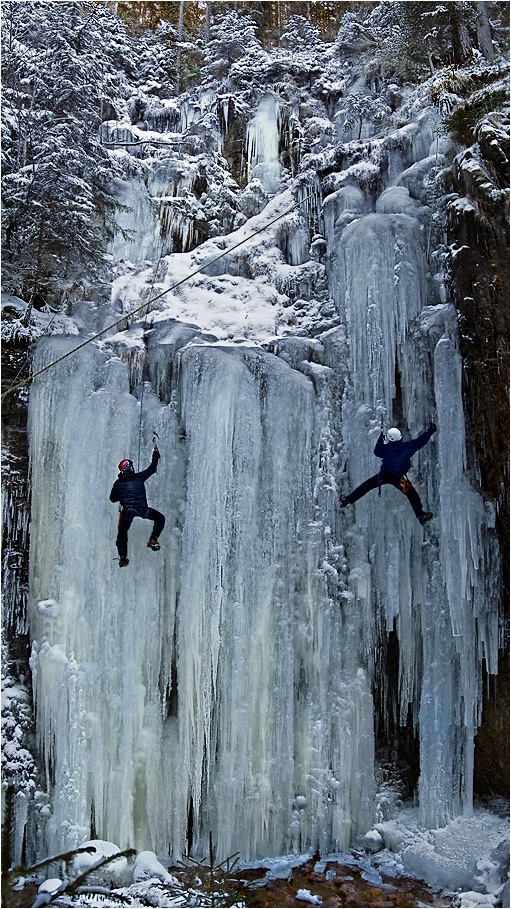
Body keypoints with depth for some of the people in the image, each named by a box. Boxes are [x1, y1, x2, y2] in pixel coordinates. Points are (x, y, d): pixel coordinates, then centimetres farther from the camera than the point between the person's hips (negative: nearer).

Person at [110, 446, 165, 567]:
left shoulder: (118, 483, 10)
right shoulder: (139, 477, 6)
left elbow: (113, 498, 20)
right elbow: (152, 469, 21)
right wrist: (156, 457, 37)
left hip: (126, 511, 2)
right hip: (141, 509, -2)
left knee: (122, 532, 24)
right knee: (160, 518, 21)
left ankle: (123, 556, 10)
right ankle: (153, 540, 6)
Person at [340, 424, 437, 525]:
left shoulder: (386, 447, -10)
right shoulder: (407, 447, -12)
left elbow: (377, 452, 9)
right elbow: (421, 441, -4)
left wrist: (381, 439, 17)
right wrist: (430, 430, 7)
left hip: (384, 475, 1)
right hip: (399, 478, -1)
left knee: (366, 486, 14)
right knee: (413, 495, 15)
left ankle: (348, 500, 17)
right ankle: (421, 515, 17)